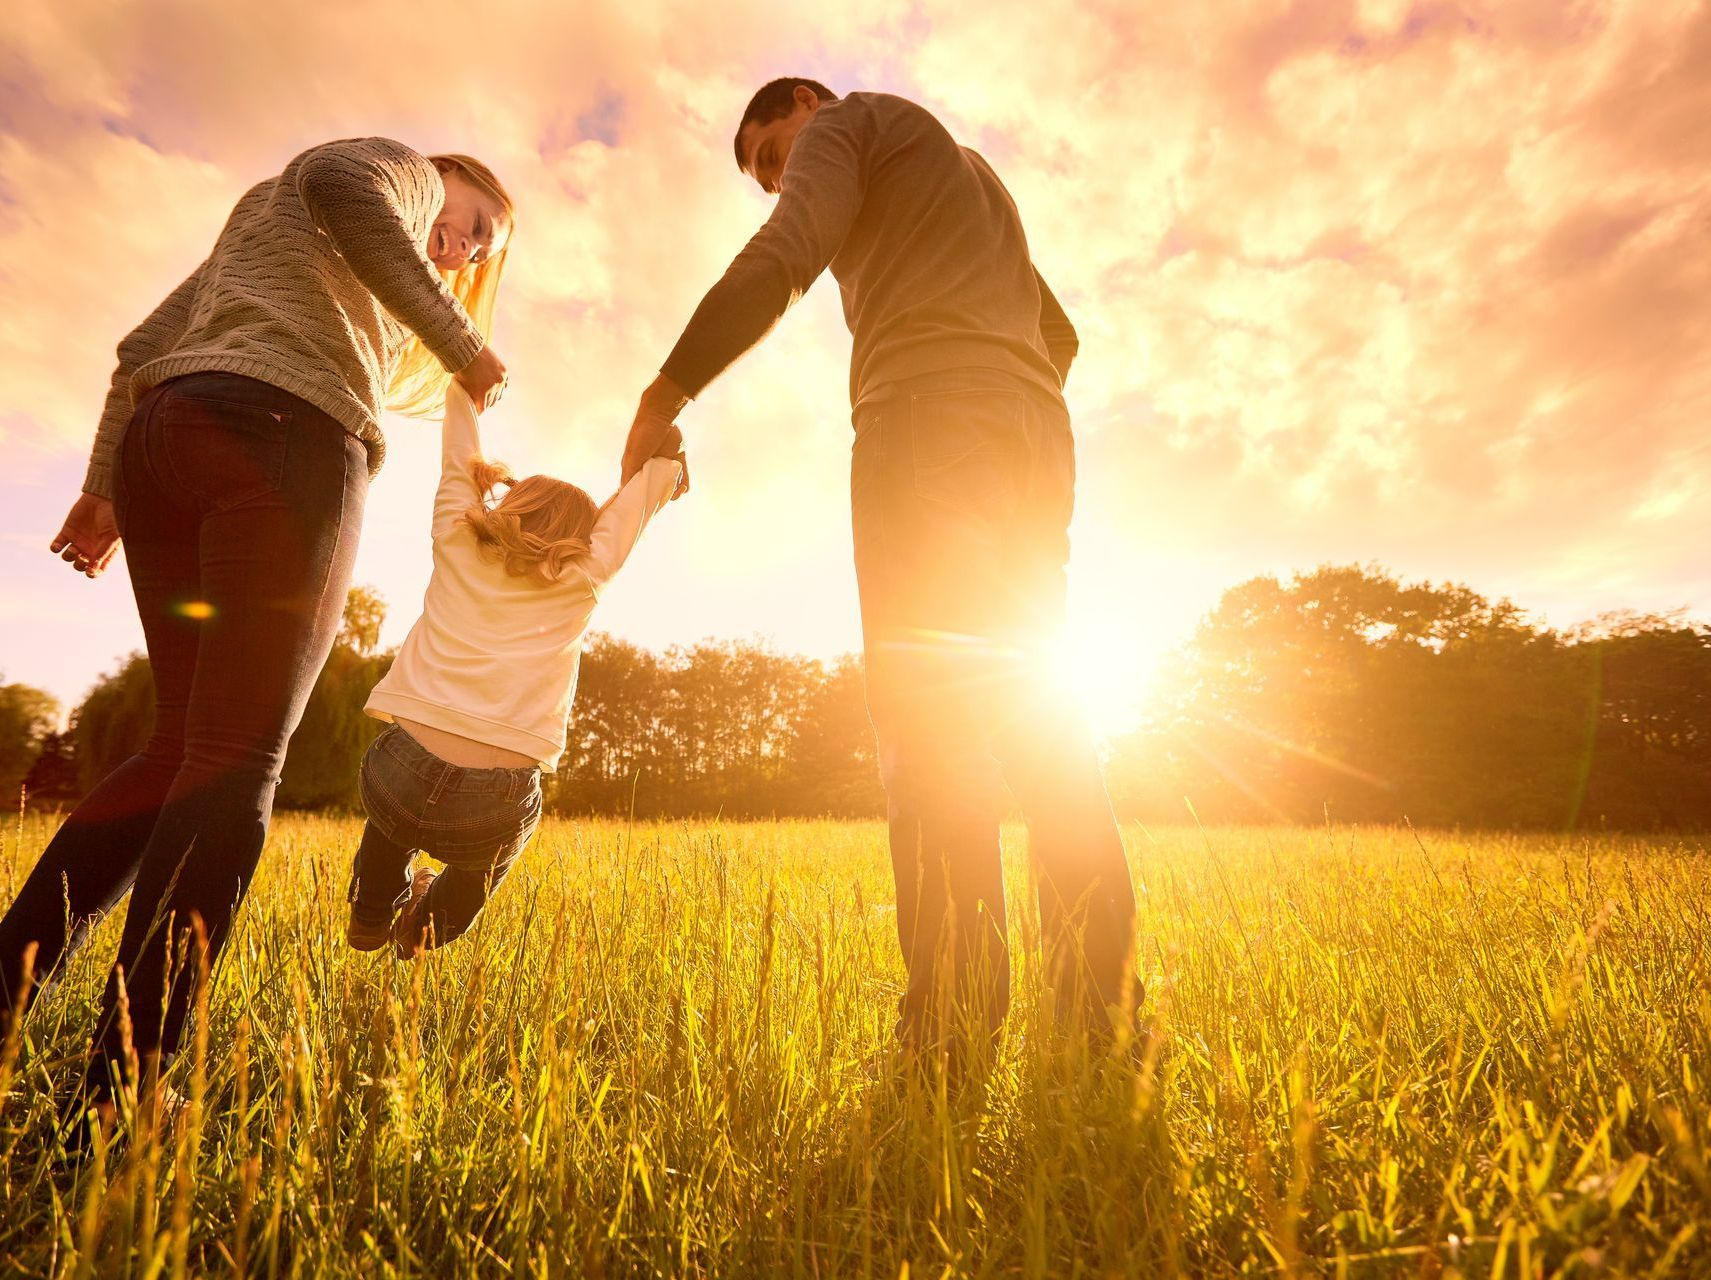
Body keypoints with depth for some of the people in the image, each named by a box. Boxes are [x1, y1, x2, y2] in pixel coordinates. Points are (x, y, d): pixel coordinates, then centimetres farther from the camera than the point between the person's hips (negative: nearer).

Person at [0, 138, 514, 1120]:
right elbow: (341, 184, -10)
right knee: (236, 763, -12)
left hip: (160, 442, 8)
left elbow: (145, 345, 29)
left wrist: (107, 483, 25)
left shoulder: (259, 222, 39)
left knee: (187, 747, 10)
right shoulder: (403, 169, 17)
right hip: (283, 436, -8)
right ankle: (121, 1093, -13)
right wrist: (461, 343, -8)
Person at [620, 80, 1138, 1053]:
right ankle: (1099, 1008, -3)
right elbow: (1059, 333, 35)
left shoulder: (848, 120, 17)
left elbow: (782, 260, -5)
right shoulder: (975, 176, 40)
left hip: (930, 409, -7)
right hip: (1038, 435, 8)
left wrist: (664, 393, -4)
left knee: (929, 711, -17)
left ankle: (954, 1033, -22)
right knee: (1028, 702, 0)